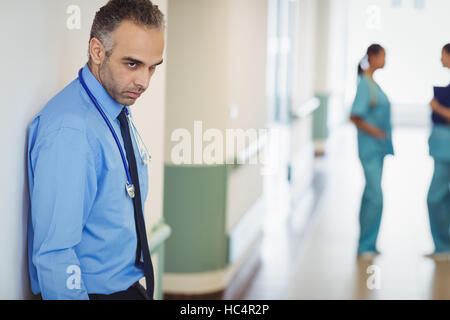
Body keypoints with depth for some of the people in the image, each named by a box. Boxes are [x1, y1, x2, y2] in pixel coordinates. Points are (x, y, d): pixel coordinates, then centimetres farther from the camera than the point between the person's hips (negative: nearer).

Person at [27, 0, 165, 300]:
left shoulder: (120, 113, 7)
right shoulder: (69, 130, -22)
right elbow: (53, 254, -24)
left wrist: (137, 281, 14)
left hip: (128, 284, 8)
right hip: (95, 290, -8)